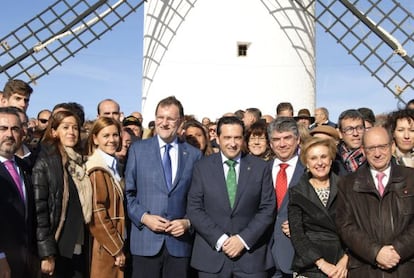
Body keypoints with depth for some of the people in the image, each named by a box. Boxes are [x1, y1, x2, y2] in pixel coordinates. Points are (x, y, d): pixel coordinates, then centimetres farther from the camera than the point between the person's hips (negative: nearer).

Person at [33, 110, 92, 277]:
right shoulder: (44, 163, -9)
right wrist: (46, 253, -16)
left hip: (80, 246, 6)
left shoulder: (81, 163, 10)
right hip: (57, 248, -6)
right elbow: (39, 209, -14)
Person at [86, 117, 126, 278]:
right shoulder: (97, 170, -14)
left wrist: (119, 246, 10)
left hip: (116, 244, 8)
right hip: (105, 248, -8)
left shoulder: (113, 166, 12)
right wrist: (117, 249, -15)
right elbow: (98, 215, -18)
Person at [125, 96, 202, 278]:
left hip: (180, 241, 1)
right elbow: (128, 192, 3)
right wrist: (144, 217, -10)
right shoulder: (138, 149, 4)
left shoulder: (194, 154, 6)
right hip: (146, 241, -1)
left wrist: (189, 222, -7)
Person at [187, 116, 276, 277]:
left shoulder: (261, 168, 2)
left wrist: (244, 239, -10)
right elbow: (194, 209, -2)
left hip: (251, 254, 0)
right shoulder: (202, 168, 1)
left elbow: (268, 209, 0)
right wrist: (220, 239, -12)